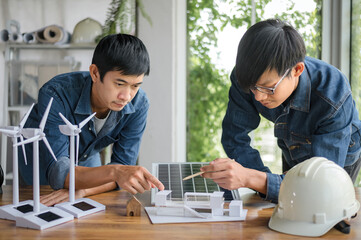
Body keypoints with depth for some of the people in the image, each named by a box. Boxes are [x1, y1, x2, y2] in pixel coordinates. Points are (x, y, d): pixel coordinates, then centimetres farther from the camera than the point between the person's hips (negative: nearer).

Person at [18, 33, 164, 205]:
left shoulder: (138, 104, -27)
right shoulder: (55, 94, -37)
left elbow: (123, 166, -22)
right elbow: (57, 171, -43)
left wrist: (82, 191, -41)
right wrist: (113, 171, -60)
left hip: (87, 161, 1)